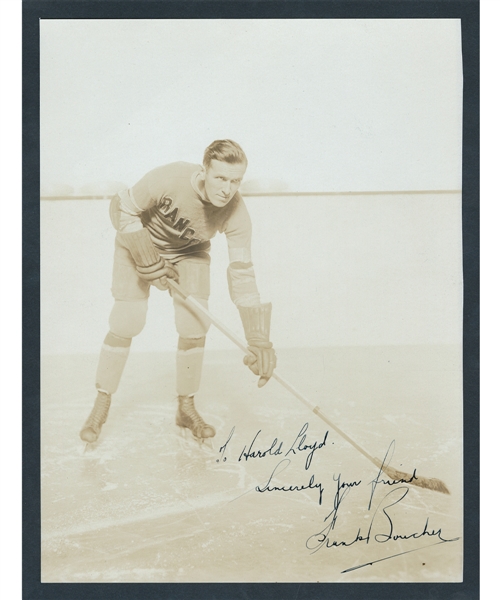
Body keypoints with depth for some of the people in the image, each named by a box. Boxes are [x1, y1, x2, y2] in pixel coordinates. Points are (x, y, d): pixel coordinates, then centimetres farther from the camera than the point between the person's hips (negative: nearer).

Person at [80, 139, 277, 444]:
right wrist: (148, 261, -24)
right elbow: (123, 209, -19)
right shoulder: (168, 179, -36)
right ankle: (102, 404, 11)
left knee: (195, 326, -7)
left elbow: (242, 274, -27)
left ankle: (186, 407, 12)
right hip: (140, 242, -2)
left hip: (190, 253, 2)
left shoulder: (236, 214, -28)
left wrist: (259, 341, -31)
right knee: (126, 323, -8)